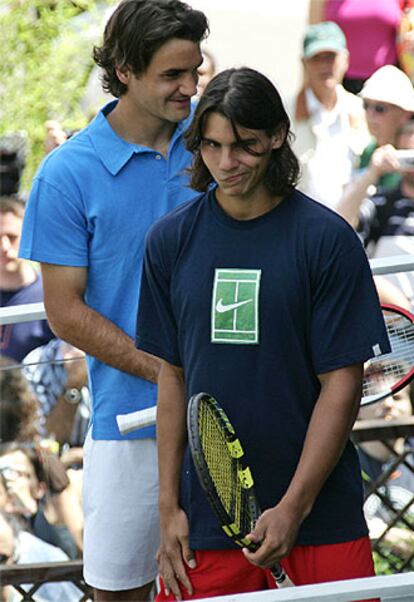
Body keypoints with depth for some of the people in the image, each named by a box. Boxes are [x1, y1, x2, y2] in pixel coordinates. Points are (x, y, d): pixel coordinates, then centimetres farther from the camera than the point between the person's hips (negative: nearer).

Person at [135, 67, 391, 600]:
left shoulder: (328, 239, -6)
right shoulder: (171, 240, 4)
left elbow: (341, 384, -6)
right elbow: (172, 377, 8)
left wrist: (293, 506, -13)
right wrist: (169, 508, 3)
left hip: (320, 504, -2)